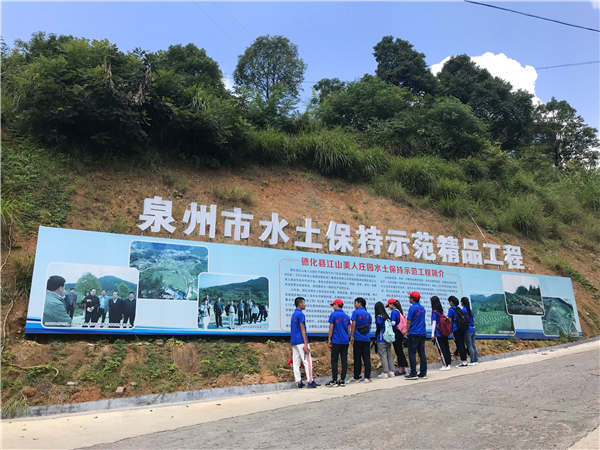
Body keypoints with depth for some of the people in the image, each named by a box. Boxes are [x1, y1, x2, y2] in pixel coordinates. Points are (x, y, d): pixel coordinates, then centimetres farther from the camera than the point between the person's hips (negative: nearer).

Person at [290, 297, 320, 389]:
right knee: (307, 361, -6)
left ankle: (298, 382, 6)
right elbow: (302, 329, -15)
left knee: (296, 363, 5)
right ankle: (310, 382, -7)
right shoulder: (300, 314, -9)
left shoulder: (293, 315, 18)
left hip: (294, 342, 9)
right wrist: (305, 344, -17)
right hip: (301, 342, -9)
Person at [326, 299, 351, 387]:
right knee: (344, 360, 5)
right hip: (345, 341, 5)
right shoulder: (347, 316, 13)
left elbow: (331, 327, -5)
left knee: (334, 360, -1)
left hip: (336, 341, -5)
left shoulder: (333, 315, -4)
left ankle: (334, 381, -3)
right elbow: (348, 329, 16)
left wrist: (329, 340, 0)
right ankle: (342, 380, 8)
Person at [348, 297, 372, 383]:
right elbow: (369, 327, 14)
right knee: (366, 358, 3)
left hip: (358, 338, -4)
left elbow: (353, 325, -9)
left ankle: (356, 377, 7)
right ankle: (367, 377, 1)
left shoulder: (356, 312, -4)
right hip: (366, 339, 4)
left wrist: (351, 336, -7)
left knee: (357, 358, 2)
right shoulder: (368, 314, 11)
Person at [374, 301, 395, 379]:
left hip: (381, 340, -7)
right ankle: (391, 372, 14)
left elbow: (378, 328, -13)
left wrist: (375, 339, -2)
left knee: (383, 356, -3)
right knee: (389, 355, 10)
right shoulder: (387, 316, 8)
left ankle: (385, 373, -1)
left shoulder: (379, 317, -12)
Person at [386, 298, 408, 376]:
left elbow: (393, 323, -20)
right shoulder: (400, 311, 13)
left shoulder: (393, 312, -13)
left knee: (398, 351, -4)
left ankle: (401, 370, 0)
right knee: (400, 350, 13)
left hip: (396, 332, -9)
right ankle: (403, 369, 18)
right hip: (400, 333, 9)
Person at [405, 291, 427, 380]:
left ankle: (413, 374, -3)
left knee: (412, 353, -3)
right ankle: (423, 373, 11)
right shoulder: (422, 308, 12)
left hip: (414, 334, -7)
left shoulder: (412, 307, -11)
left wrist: (407, 332, 1)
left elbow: (409, 321, -11)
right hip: (422, 333, 7)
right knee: (422, 353, 9)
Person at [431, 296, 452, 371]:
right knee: (446, 348, 9)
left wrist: (432, 334, -10)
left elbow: (434, 323, -12)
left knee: (441, 350, -3)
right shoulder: (441, 310, 11)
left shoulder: (434, 312, -11)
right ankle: (449, 364, 12)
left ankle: (445, 365, -3)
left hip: (438, 334, -7)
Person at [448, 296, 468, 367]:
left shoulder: (451, 309, -9)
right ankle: (464, 361, 12)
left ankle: (463, 362, -2)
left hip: (455, 329, -7)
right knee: (462, 345, 10)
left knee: (459, 345, -4)